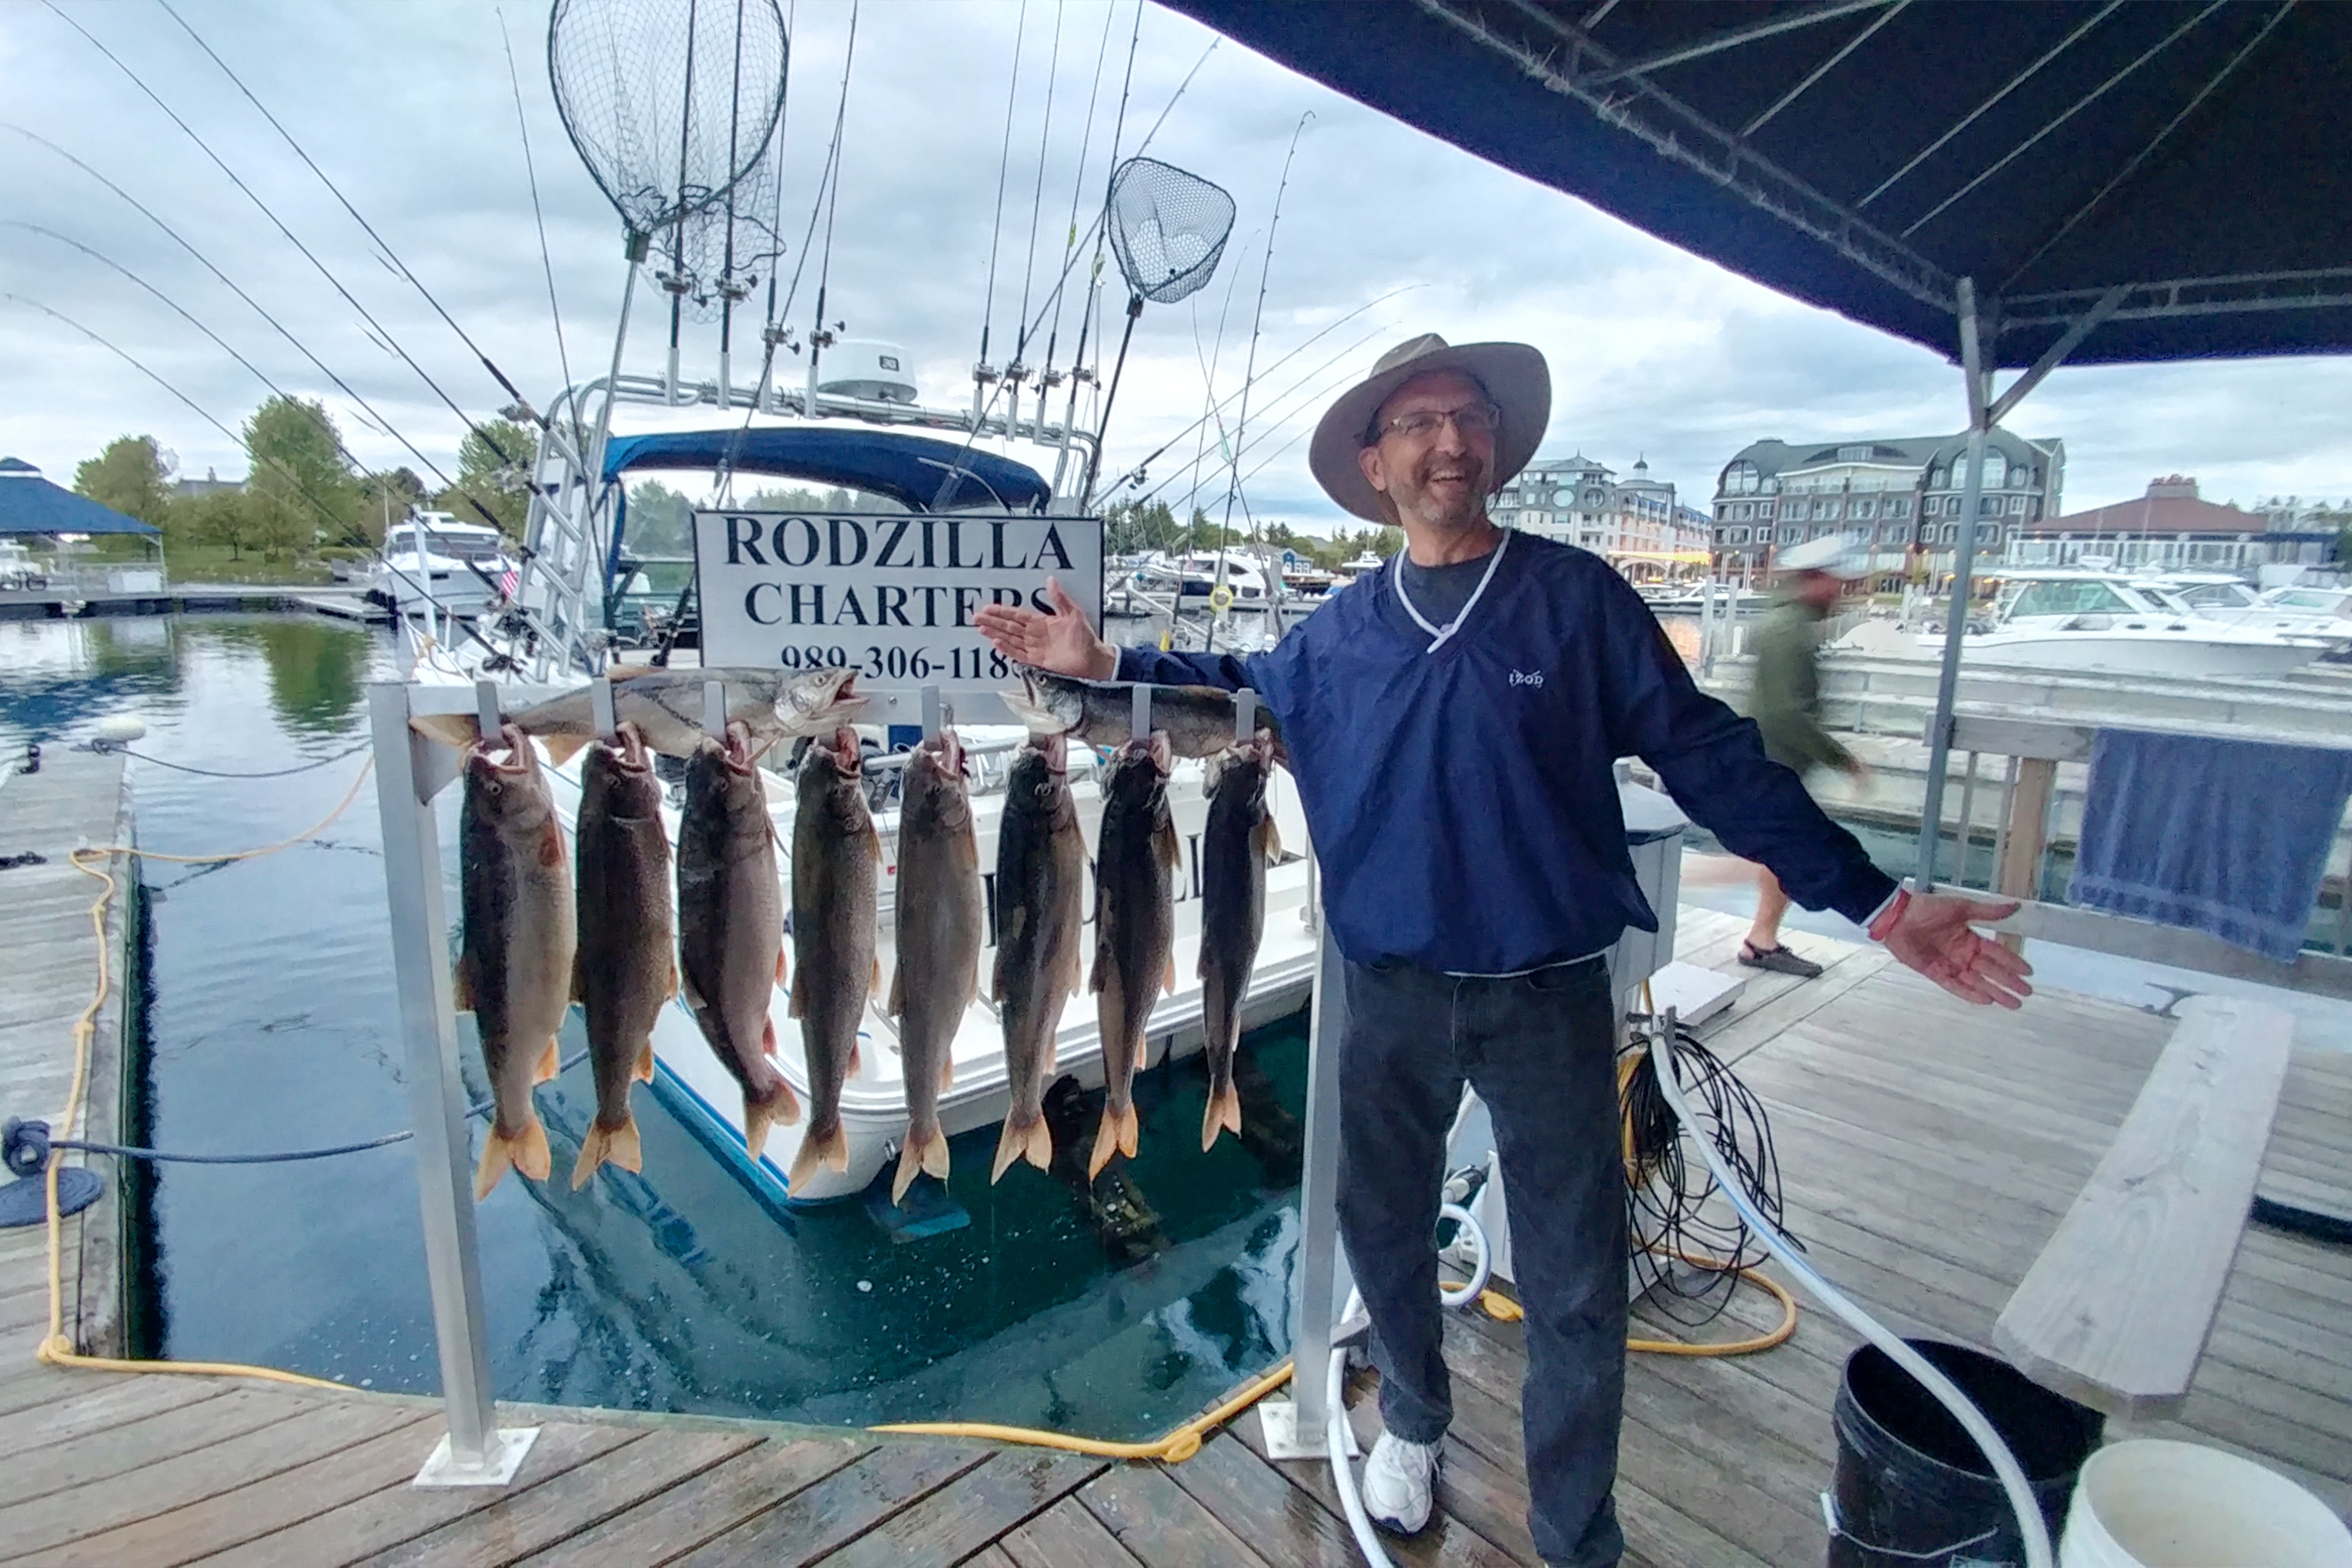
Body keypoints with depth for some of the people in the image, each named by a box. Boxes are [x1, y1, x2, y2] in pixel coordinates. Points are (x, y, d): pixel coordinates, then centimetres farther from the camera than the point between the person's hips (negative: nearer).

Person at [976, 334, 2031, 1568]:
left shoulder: (1577, 597, -7)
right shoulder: (1341, 630, 0)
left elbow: (1709, 759, -5)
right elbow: (1241, 691, 18)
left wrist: (1873, 901, -9)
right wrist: (1104, 665, 9)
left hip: (1549, 1000, -2)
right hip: (1392, 997, 3)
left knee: (1575, 1288, 9)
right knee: (1382, 1223, 21)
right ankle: (1413, 1422, 50)